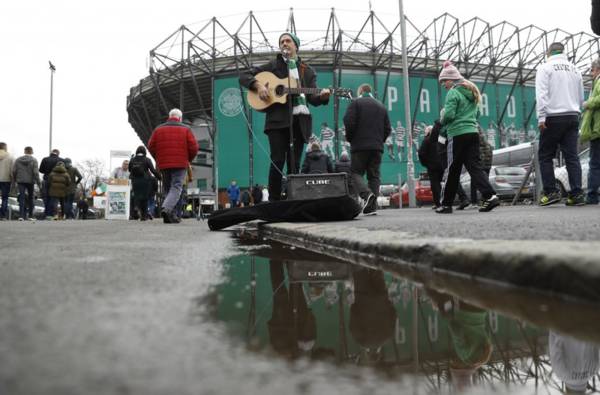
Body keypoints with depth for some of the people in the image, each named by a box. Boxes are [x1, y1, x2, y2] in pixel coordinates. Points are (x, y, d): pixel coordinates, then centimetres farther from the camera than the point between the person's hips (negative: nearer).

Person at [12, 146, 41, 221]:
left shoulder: (18, 159, 4)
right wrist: (39, 183, -8)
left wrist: (15, 180, 15)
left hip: (20, 181, 2)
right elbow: (35, 172, -12)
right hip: (30, 181, -2)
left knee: (22, 198, 0)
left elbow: (14, 171, 2)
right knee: (30, 198, 11)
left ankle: (21, 215, -12)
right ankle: (30, 216, 15)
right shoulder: (34, 160, -6)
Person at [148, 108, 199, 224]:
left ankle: (171, 216, 9)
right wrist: (188, 160, 13)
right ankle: (166, 208, -30)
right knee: (176, 188, -6)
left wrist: (159, 159, 18)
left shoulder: (158, 129, 11)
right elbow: (194, 148, -3)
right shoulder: (185, 129, 4)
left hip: (164, 166, 3)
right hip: (180, 165, -3)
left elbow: (151, 147, 5)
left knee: (168, 189, 12)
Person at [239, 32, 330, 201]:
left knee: (294, 165, 1)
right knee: (277, 161, -10)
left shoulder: (308, 71, 19)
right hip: (278, 119, -2)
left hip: (299, 121, 2)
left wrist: (322, 96, -15)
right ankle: (274, 201, -4)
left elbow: (312, 98, 8)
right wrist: (258, 85, -8)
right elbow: (244, 77, 12)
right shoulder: (273, 65, 15)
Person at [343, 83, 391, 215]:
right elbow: (388, 128, 11)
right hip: (377, 147, 5)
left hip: (360, 145, -5)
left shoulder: (356, 103, 1)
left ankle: (366, 194, -26)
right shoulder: (381, 106, 18)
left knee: (355, 172, 0)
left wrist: (349, 138, 4)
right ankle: (371, 206, 0)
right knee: (374, 176, 5)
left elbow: (349, 122, -11)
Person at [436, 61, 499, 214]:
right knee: (474, 166, 2)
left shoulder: (453, 93, -8)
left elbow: (448, 115, -16)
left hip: (458, 134, -7)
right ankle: (490, 196, -15)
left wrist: (442, 120, 3)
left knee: (453, 171, 1)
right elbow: (477, 113, 26)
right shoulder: (472, 93, 19)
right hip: (473, 132, 7)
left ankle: (446, 204, 10)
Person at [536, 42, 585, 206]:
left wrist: (541, 117, -13)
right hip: (573, 116, 5)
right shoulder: (575, 69, 17)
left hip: (554, 117, -5)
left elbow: (541, 94, -10)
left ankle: (551, 192, -3)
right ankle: (577, 194, -1)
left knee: (545, 156, 3)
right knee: (572, 156, 3)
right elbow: (581, 98, 16)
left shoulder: (545, 68, 1)